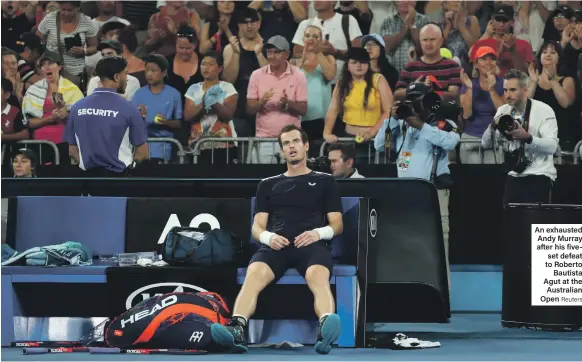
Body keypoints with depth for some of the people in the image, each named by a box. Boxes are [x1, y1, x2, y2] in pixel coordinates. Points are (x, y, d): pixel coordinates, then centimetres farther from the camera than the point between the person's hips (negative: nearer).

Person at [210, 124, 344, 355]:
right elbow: (257, 227, 20)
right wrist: (268, 237, -6)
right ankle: (237, 331, -59)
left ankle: (326, 330, -69)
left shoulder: (324, 181, 23)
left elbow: (337, 225, 16)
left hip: (311, 245, -2)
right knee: (253, 275, -35)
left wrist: (318, 233, -8)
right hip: (276, 245, 2)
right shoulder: (268, 185, 28)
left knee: (318, 278, -40)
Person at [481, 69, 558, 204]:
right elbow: (485, 143, 4)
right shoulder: (503, 111, 7)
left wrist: (527, 137, -33)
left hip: (539, 177, -5)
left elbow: (552, 146, -19)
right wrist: (494, 125, -15)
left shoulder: (543, 110, -9)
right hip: (515, 176, 5)